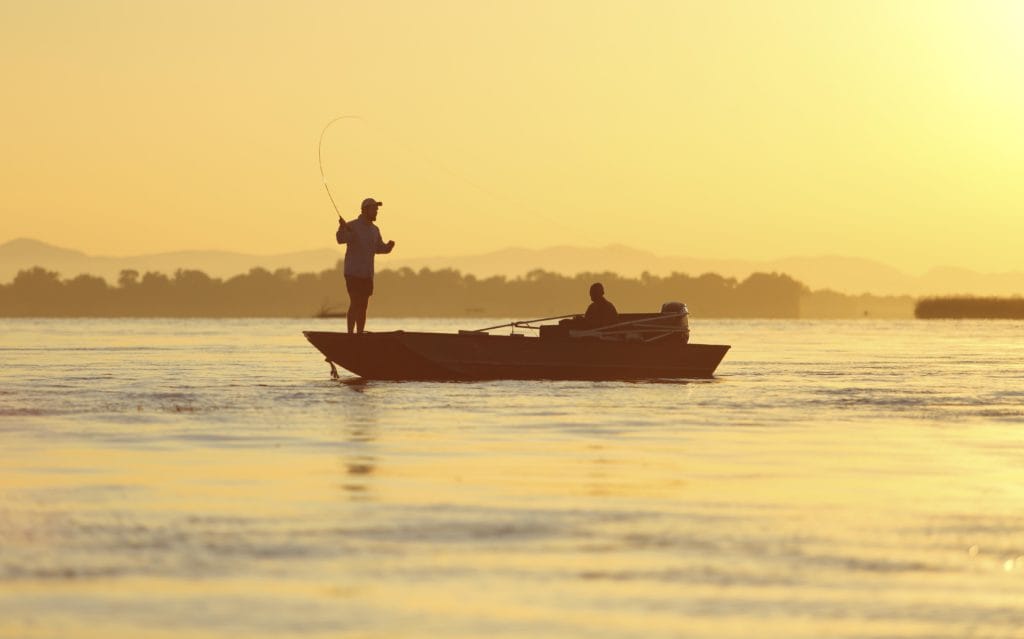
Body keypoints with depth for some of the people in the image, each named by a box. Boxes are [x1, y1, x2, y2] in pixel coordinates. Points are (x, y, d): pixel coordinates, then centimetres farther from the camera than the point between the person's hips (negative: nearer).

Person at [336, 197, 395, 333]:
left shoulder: (375, 230, 14)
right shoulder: (352, 226, -9)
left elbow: (379, 248, 20)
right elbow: (341, 239, -26)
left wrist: (389, 246, -1)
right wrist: (342, 229, -46)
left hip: (367, 275, 7)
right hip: (353, 273, -7)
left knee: (363, 306, 8)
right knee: (355, 303, -13)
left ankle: (360, 334, 12)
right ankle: (350, 334, -13)